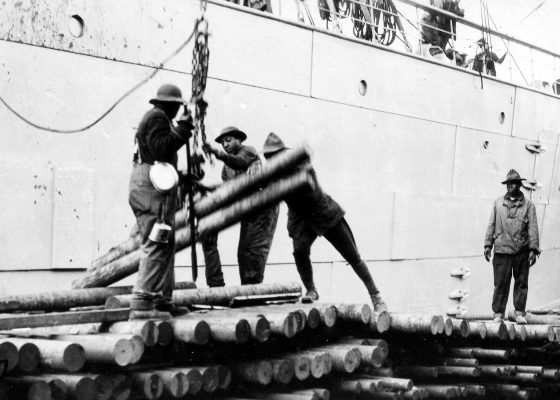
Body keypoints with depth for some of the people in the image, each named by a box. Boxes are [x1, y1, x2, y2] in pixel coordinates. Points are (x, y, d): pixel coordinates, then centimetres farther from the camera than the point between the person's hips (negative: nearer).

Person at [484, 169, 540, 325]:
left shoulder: (528, 205, 6)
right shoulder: (498, 203, 11)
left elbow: (533, 228, 3)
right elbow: (492, 225, 12)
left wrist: (533, 249, -4)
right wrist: (488, 245, 5)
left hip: (522, 252, 0)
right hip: (501, 250, 0)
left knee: (521, 283, 4)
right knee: (500, 283, -1)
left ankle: (519, 313, 12)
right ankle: (498, 314, 4)